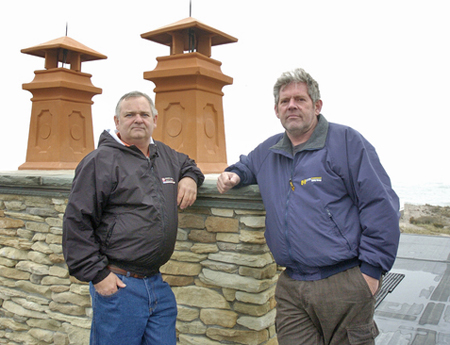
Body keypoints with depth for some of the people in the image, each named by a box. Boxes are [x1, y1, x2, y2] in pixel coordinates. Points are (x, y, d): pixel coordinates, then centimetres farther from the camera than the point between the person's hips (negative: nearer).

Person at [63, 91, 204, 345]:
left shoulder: (165, 155, 12)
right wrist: (96, 274, -13)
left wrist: (190, 178, 10)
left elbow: (188, 164, 35)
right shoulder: (101, 160, -7)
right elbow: (77, 222, -10)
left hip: (157, 284, 6)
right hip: (118, 285, -6)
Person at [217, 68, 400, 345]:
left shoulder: (346, 141, -3)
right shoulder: (268, 151, 14)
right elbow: (246, 165, 36)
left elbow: (380, 205, -8)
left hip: (343, 283, -4)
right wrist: (233, 175, 11)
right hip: (291, 287, 5)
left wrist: (372, 269, -11)